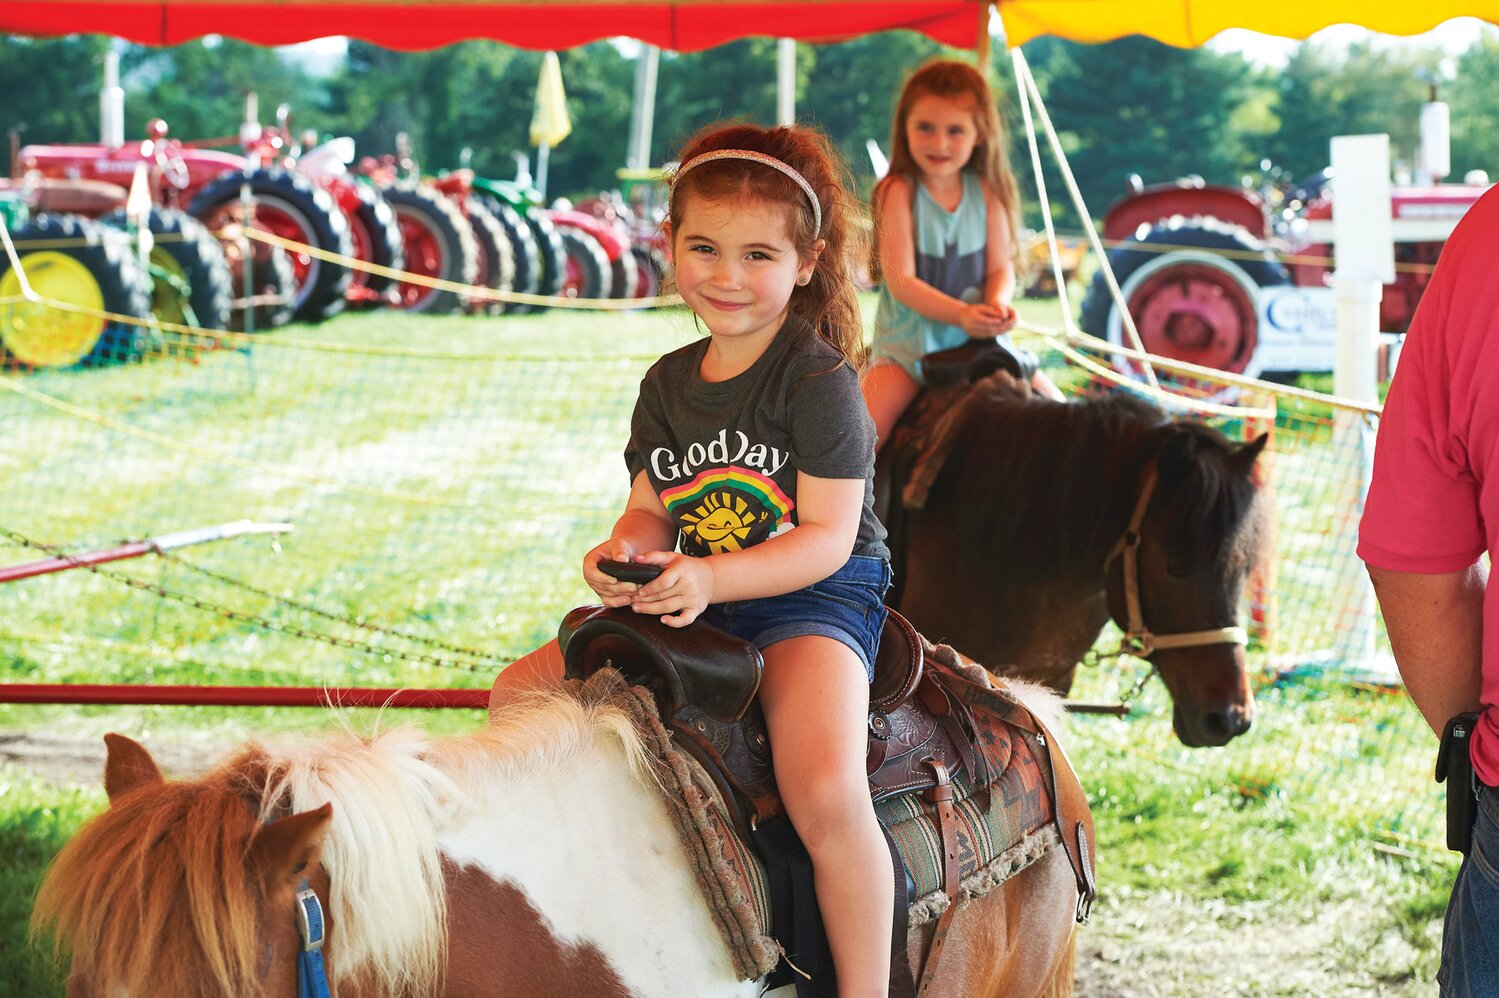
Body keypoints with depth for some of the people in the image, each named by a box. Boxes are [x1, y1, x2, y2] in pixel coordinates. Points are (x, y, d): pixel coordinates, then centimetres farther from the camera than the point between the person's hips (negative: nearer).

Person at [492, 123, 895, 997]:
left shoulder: (820, 381, -13)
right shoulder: (668, 384, 9)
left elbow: (827, 538, -17)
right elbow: (651, 507, 12)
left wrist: (711, 578, -30)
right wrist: (627, 550, -13)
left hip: (816, 598, -7)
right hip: (691, 599, 8)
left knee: (826, 790, -33)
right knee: (519, 694, 1)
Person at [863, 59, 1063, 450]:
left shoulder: (987, 192, 2)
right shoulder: (899, 192, -9)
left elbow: (1001, 269, 3)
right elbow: (900, 280, -15)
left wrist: (998, 303, -22)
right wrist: (962, 314, -28)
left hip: (978, 337, 4)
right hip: (908, 341, -4)